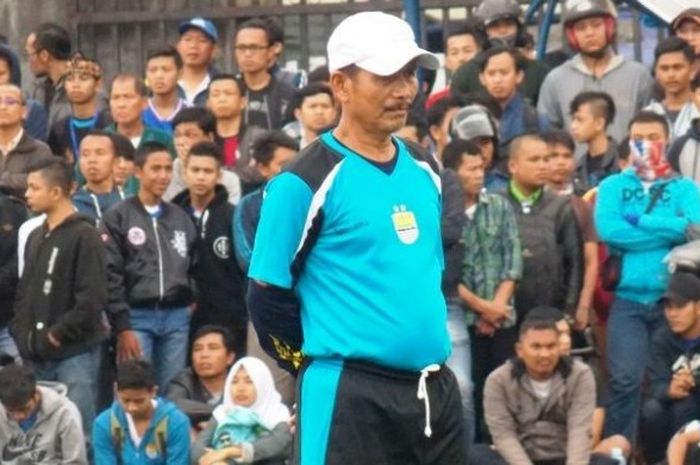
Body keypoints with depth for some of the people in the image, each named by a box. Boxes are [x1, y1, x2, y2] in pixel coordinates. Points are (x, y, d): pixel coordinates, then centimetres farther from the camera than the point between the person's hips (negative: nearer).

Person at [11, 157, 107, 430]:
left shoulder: (84, 236, -9)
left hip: (76, 354, -7)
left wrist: (58, 334, -14)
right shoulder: (35, 237, 15)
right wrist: (22, 332, 6)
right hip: (38, 356, 7)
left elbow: (92, 298, -17)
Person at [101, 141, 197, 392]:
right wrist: (122, 327, -11)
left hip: (177, 317, 4)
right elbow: (111, 275, -6)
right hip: (137, 316, -4)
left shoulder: (180, 217, 15)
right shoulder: (118, 217, 0)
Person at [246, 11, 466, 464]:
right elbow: (268, 298, -6)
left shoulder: (423, 171, 13)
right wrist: (326, 365, 1)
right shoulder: (307, 181, -9)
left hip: (437, 390, 7)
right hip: (351, 397, -7)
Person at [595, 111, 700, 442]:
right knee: (626, 380, -11)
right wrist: (669, 231, -8)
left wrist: (639, 221, -9)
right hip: (629, 299, -1)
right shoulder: (613, 186, 8)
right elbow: (607, 229, -11)